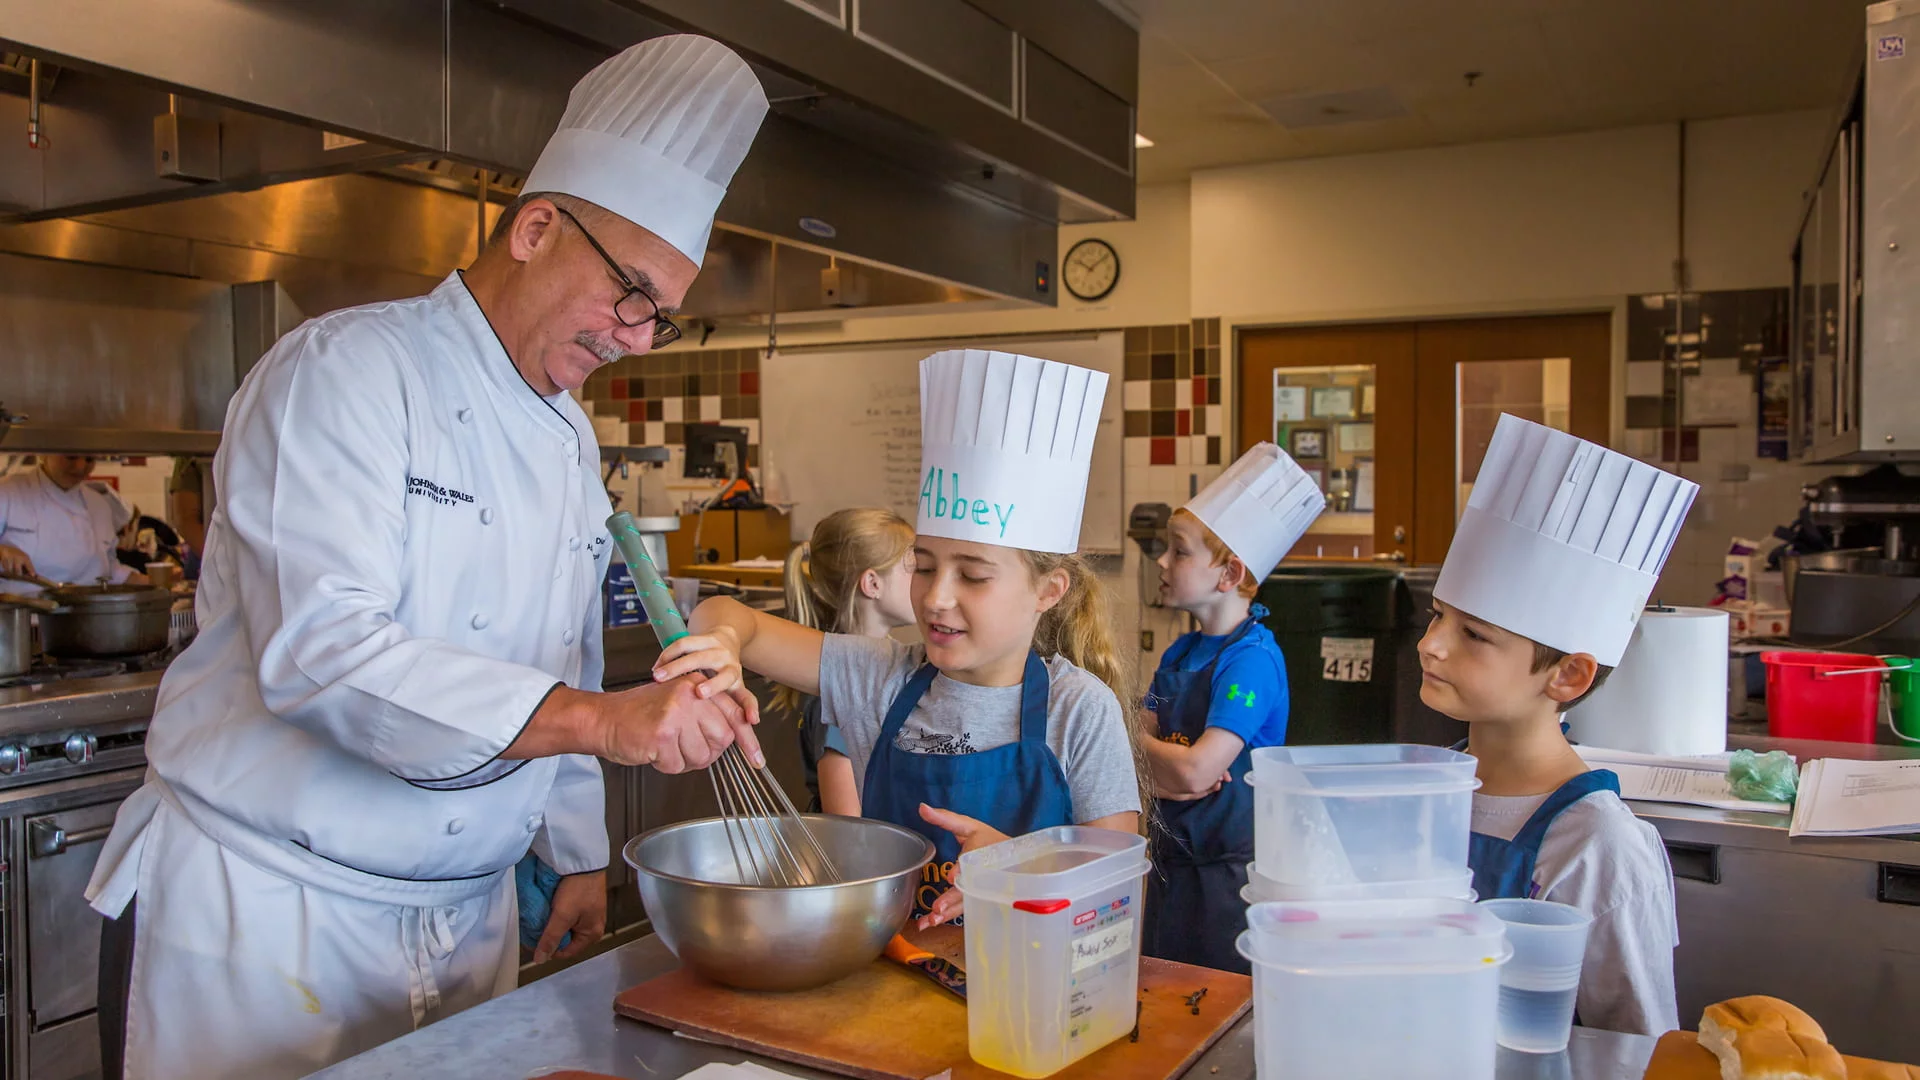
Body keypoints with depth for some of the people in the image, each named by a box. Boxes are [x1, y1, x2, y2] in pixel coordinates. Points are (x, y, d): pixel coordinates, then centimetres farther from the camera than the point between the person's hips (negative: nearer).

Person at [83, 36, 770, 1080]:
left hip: (466, 916, 7)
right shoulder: (346, 370, -14)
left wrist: (578, 855, 17)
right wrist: (602, 719, -35)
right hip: (263, 910, -6)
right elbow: (319, 650, -28)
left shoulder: (571, 440, 9)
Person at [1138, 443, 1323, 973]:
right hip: (1171, 856, 8)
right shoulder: (1179, 653, 6)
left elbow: (1196, 770, -25)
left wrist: (1138, 743, -7)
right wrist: (1165, 774, -18)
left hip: (1229, 866, -7)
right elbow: (1143, 744, 4)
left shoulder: (1252, 657, -18)